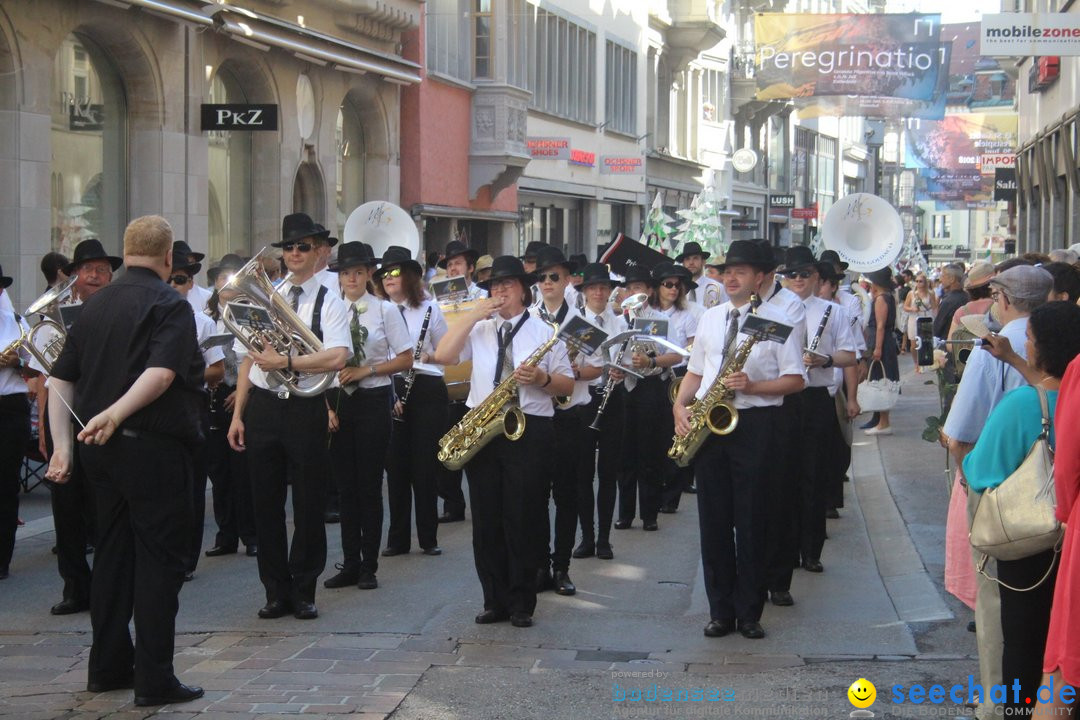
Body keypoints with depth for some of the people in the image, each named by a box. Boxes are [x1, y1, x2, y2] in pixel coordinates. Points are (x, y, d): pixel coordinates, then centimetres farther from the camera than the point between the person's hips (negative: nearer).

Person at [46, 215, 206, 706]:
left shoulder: (96, 304, 12)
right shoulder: (169, 304, -8)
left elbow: (60, 377, 11)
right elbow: (162, 372, -25)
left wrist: (62, 444, 9)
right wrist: (114, 414, -30)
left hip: (101, 447, 7)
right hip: (154, 445, -7)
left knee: (114, 552, 16)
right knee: (160, 559, -1)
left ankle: (107, 666, 22)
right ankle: (154, 679, -1)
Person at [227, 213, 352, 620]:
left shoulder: (329, 302, -1)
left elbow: (338, 357, -17)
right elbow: (248, 360, 11)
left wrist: (285, 362, -20)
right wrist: (237, 415, 6)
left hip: (305, 408, -4)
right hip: (262, 407, 4)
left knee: (308, 503, 3)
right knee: (266, 502, 7)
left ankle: (303, 592, 14)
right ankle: (276, 592, 16)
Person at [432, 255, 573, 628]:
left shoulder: (544, 332, 8)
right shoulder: (479, 329, 13)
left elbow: (567, 386, 6)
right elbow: (443, 356, -3)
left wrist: (541, 378, -15)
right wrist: (473, 316, -6)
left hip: (529, 431, -3)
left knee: (523, 519, -3)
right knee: (486, 519, 4)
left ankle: (521, 604, 5)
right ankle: (495, 601, 11)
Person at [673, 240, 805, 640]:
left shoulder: (776, 320, -1)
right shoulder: (710, 318, 15)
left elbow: (795, 379, -4)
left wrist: (752, 386, -18)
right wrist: (680, 405, 0)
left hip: (753, 424, -5)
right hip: (707, 424, 5)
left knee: (750, 521, 0)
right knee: (713, 520, 6)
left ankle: (749, 613, 8)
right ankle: (720, 611, 14)